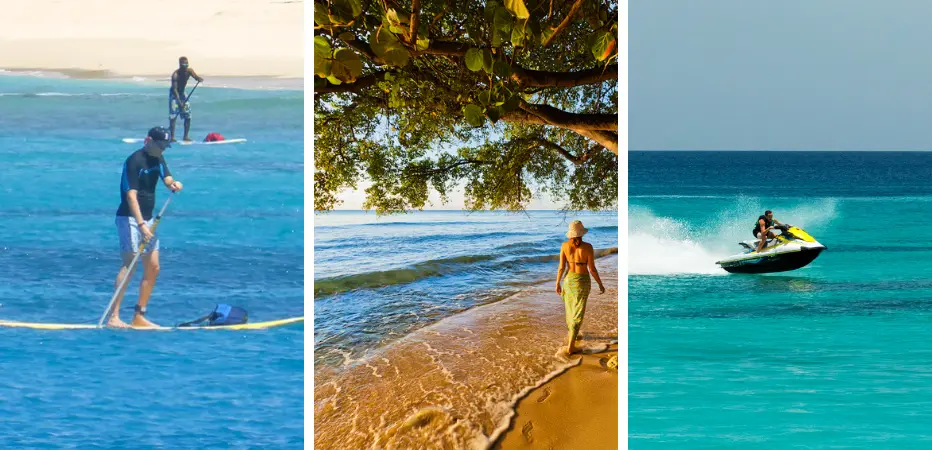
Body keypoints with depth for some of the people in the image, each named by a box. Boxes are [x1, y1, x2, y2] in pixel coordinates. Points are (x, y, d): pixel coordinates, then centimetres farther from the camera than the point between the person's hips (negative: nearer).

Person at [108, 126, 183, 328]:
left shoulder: (157, 159, 11)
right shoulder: (134, 161, -16)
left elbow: (167, 179, -1)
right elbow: (131, 195, -22)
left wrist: (173, 183, -26)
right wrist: (141, 225, -31)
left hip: (147, 219, 9)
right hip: (129, 218, -9)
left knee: (153, 268, 8)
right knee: (130, 265, -18)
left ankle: (139, 317, 14)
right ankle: (113, 317, -23)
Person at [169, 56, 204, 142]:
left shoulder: (189, 71, -11)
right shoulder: (175, 75, -28)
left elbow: (196, 77, -22)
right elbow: (175, 89, -32)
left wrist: (200, 79, -48)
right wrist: (179, 102, -42)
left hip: (182, 93, 6)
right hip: (174, 94, -6)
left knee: (188, 116, 0)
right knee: (173, 116, -13)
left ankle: (186, 136, 7)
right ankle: (172, 137, -12)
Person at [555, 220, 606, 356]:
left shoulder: (564, 246, -10)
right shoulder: (587, 247, -18)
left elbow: (561, 267, -5)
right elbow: (592, 269, -13)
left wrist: (557, 284, 7)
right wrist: (600, 284, 0)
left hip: (569, 279, 3)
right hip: (582, 281, -3)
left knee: (570, 307, 28)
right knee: (577, 313, 2)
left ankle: (571, 334, 49)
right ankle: (570, 347, -3)